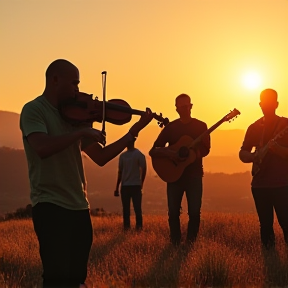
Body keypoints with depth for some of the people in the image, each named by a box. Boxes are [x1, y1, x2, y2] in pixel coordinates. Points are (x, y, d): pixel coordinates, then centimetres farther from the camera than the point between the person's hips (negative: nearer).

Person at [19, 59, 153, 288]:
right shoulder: (34, 110, -5)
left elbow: (101, 157, 14)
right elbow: (43, 148, -25)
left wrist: (135, 130, 9)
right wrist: (82, 132, -18)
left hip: (79, 206, 7)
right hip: (50, 206, -7)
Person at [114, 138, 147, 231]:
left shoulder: (139, 155, -3)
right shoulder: (122, 156, 12)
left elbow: (143, 170, -3)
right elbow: (120, 172, 15)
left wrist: (141, 183, -7)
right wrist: (117, 188, 14)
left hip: (136, 185, -5)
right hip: (124, 186, 5)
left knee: (137, 208, -5)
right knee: (125, 208, 6)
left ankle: (139, 226, -1)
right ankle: (126, 227, 10)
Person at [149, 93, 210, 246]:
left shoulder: (201, 126, 6)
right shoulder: (170, 127, 6)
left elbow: (205, 150, -4)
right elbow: (153, 151, 2)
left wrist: (190, 153, -24)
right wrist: (168, 153, -18)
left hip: (194, 174, 0)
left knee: (195, 212, -7)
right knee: (173, 212, -2)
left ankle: (190, 243, 9)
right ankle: (175, 243, 12)